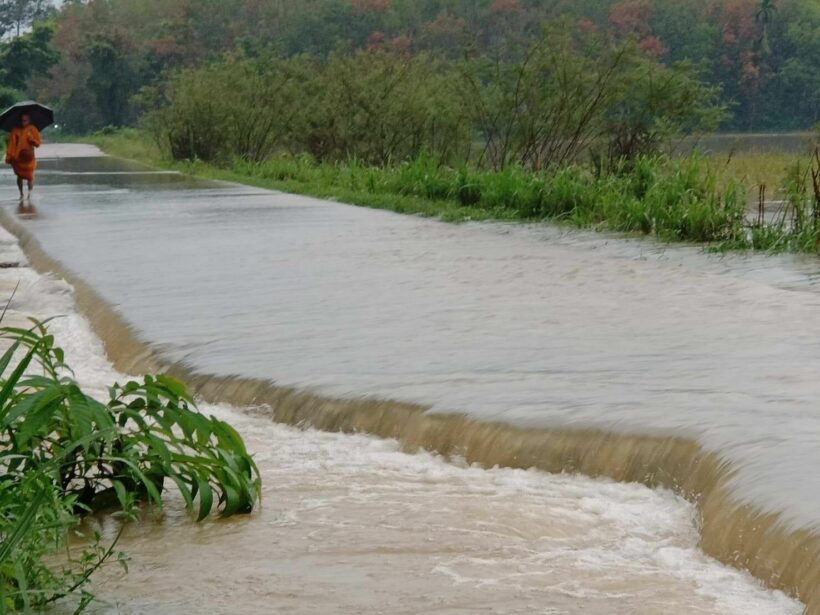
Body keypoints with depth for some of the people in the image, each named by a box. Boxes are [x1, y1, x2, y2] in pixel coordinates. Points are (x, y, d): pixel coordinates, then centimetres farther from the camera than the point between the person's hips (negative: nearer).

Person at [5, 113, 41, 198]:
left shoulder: (33, 129, 0)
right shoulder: (15, 131, 1)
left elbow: (38, 144, -1)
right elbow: (11, 144, -1)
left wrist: (32, 140, -22)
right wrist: (9, 156, -8)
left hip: (29, 156, -1)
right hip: (18, 156, 1)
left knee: (29, 176, -3)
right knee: (20, 176, 3)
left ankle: (30, 193, 3)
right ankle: (21, 194, 12)